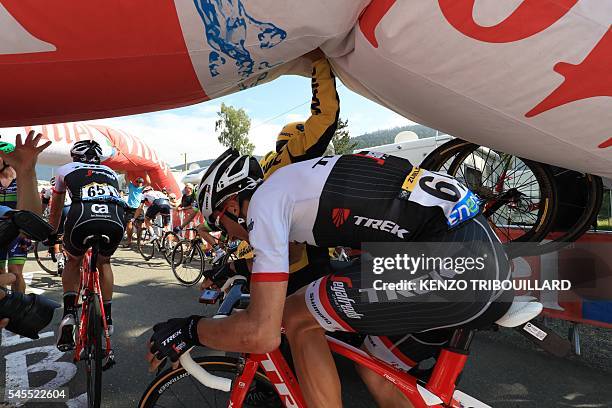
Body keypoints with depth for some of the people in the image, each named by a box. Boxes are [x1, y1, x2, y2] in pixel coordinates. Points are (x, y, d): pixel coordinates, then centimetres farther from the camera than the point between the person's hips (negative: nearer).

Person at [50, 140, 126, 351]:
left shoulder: (66, 170, 30)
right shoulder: (111, 173, 34)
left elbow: (55, 210, 40)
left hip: (81, 218, -2)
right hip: (115, 222, 2)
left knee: (73, 262, 30)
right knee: (104, 262, 32)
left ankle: (69, 311, 14)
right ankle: (107, 316, 31)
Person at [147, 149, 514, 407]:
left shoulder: (264, 199, -6)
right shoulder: (296, 180, 20)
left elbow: (261, 334, -10)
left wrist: (188, 330, 7)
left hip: (454, 264, -10)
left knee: (297, 318, 1)